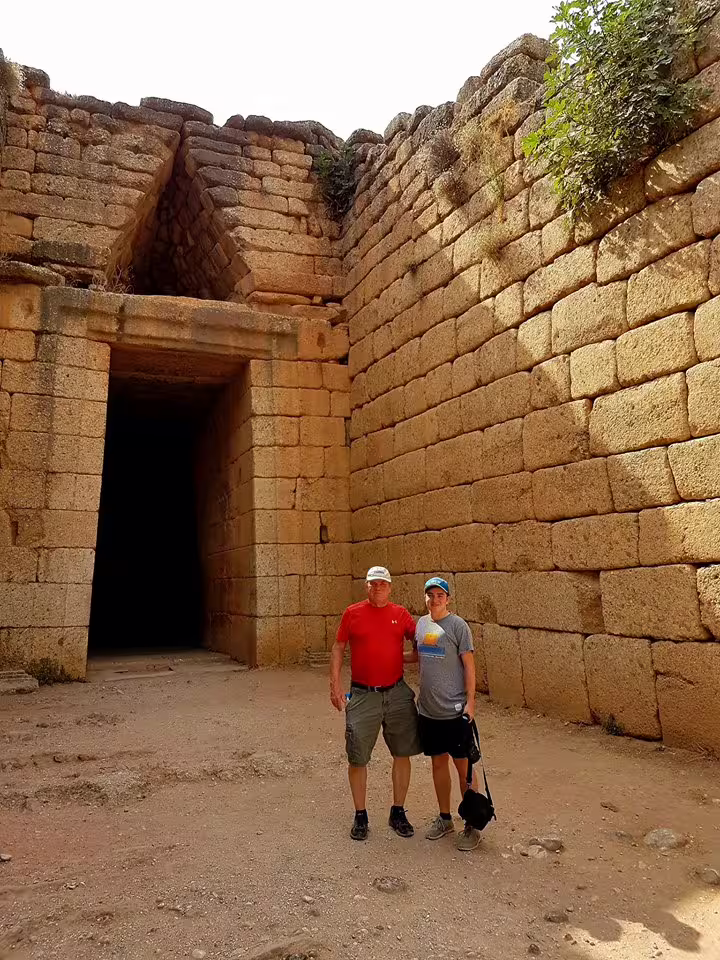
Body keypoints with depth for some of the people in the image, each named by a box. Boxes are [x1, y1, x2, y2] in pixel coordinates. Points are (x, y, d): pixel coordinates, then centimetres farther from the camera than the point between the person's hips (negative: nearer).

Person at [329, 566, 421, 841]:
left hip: (397, 694, 2)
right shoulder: (353, 613, -2)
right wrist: (335, 684, -4)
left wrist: (403, 657, -9)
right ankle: (360, 816, 24)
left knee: (402, 754, 10)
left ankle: (398, 813, 28)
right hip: (362, 696, -1)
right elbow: (338, 648, 2)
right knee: (357, 758, 5)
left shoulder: (401, 614, 1)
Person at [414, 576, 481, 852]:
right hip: (427, 710, 6)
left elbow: (469, 664, -10)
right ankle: (444, 818, 31)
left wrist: (470, 702, -13)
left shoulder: (457, 625, -10)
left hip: (454, 710, -5)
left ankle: (472, 826, 17)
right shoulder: (421, 624, 6)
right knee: (438, 762, 16)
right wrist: (421, 693, 14)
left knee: (463, 766, 4)